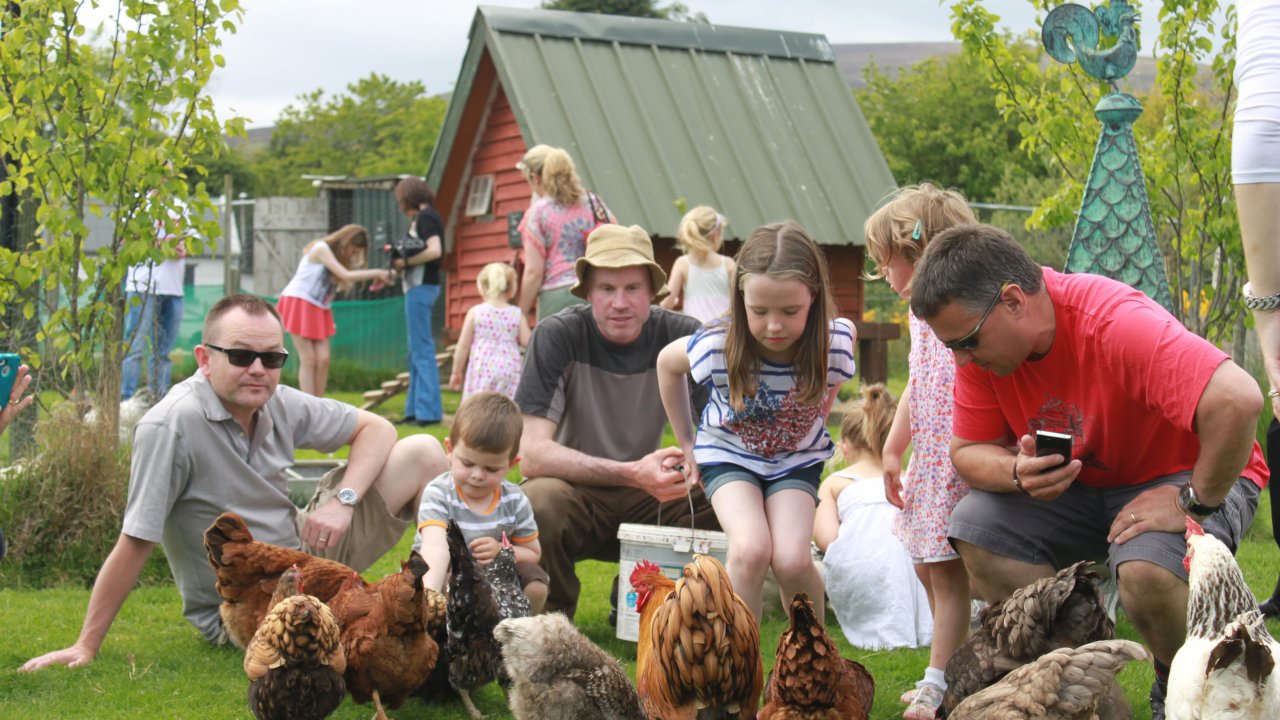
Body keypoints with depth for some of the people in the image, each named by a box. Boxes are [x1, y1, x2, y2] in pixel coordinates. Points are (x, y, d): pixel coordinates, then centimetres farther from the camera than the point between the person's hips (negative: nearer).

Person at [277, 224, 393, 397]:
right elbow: (346, 275, -23)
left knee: (323, 358, -4)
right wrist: (376, 273, -18)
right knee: (308, 359, -10)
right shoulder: (321, 248, -14)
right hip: (298, 303, -8)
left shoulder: (340, 257, 11)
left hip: (318, 309, 8)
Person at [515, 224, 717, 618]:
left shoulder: (681, 335, -9)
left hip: (646, 498, 4)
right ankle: (555, 615, -5)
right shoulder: (557, 337, -16)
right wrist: (633, 474, -34)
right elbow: (532, 454, -23)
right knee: (540, 501, -36)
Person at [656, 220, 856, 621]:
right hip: (729, 455, -1)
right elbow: (666, 362, -3)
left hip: (797, 459, 1)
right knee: (751, 549, -27)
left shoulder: (834, 345, -25)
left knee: (792, 560, -21)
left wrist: (814, 426, 6)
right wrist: (686, 444, 3)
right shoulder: (717, 348, -27)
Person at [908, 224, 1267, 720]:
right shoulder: (980, 334, -12)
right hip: (1079, 487, 6)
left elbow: (1238, 400, -43)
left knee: (1147, 571, -35)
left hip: (1192, 478, -6)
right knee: (976, 527, -16)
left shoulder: (1118, 323, -34)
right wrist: (1019, 472, -27)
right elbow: (967, 450, -4)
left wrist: (1193, 503, -31)